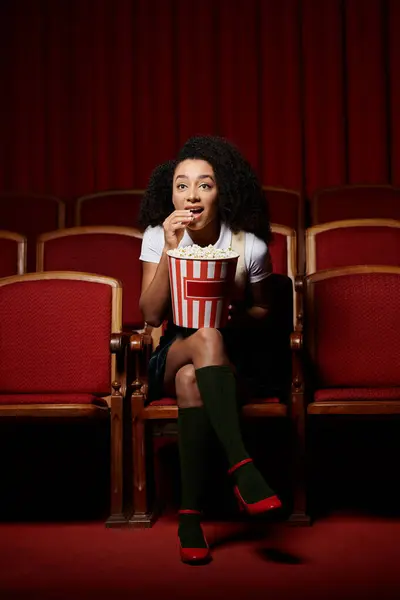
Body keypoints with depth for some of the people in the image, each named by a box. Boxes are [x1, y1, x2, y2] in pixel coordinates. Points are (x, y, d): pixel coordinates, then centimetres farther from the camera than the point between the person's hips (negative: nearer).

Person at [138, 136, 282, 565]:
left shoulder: (250, 245, -7)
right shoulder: (157, 237, -4)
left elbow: (261, 312, 7)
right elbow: (152, 315, -11)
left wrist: (234, 314, -17)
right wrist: (170, 249, -22)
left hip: (226, 359, 0)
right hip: (172, 356, 0)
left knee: (191, 380, -37)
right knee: (206, 336, -37)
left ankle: (190, 516, -33)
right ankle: (242, 468, -44)